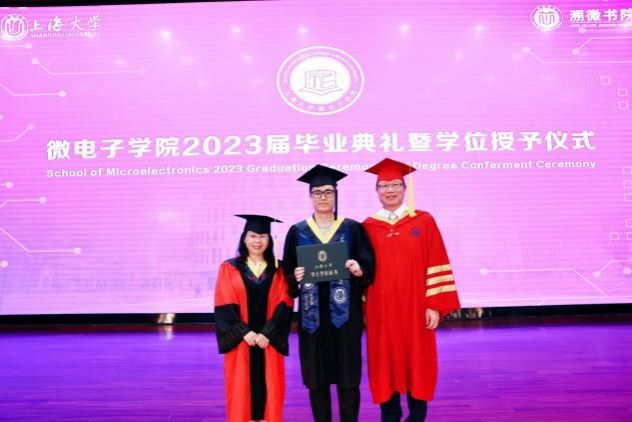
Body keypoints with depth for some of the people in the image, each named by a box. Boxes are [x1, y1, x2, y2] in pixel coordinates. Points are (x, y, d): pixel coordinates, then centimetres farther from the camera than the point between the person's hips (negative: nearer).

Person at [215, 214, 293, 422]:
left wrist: (267, 333, -14)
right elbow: (224, 306, -5)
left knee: (267, 385, 5)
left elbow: (284, 305, -2)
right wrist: (245, 332, -14)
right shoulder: (229, 268, 2)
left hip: (269, 340, 1)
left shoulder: (278, 270, 5)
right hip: (240, 340, -1)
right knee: (242, 387, 3)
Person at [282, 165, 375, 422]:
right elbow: (287, 274, 6)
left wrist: (359, 271, -20)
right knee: (317, 377, 7)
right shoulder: (297, 232, 6)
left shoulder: (353, 229, 3)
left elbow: (370, 268, 1)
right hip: (313, 314, 1)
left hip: (345, 312, -1)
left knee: (348, 376, 4)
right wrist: (295, 277, -15)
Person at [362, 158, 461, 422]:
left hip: (415, 309, -1)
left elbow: (437, 266, -2)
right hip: (380, 312, 1)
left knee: (417, 365, 8)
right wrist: (362, 307, 1)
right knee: (385, 367, 8)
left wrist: (435, 305, -8)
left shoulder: (424, 222, 1)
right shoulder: (367, 228, 4)